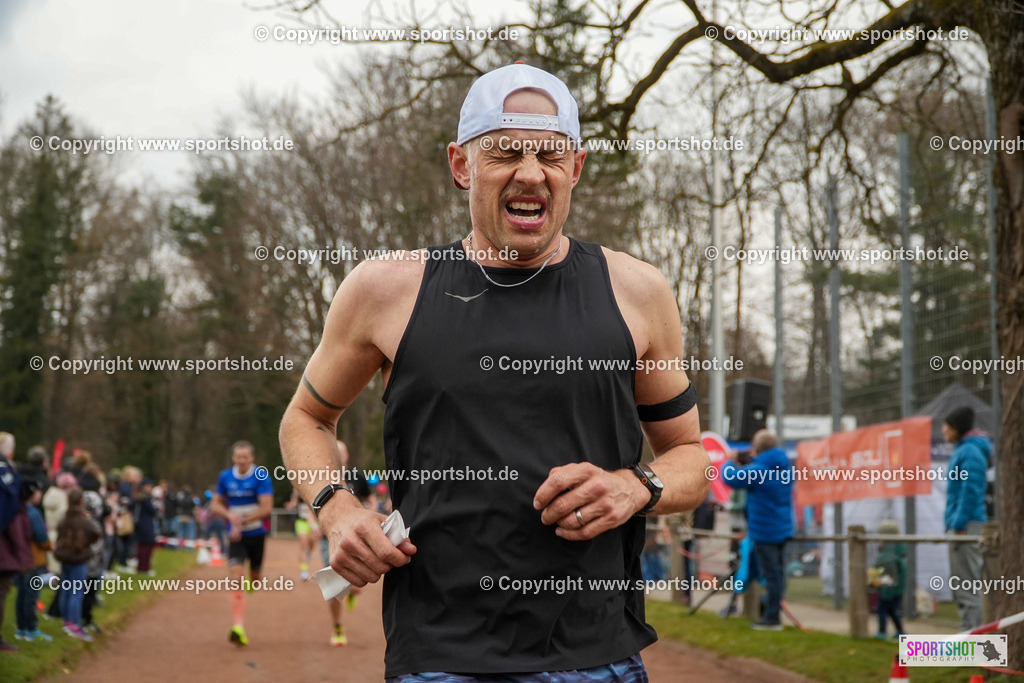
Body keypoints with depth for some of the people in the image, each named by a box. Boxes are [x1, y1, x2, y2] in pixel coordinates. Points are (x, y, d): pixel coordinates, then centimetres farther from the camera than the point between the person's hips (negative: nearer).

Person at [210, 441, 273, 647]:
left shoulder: (261, 477, -10)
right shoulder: (225, 477, 2)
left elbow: (266, 508, -16)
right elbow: (216, 504, 11)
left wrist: (242, 521, -20)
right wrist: (230, 515, -11)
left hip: (256, 534, -1)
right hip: (236, 536, 1)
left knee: (255, 577, 15)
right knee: (236, 576, -17)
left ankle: (252, 582, 57)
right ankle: (239, 627, -23)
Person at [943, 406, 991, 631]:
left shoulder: (970, 452, -12)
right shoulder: (962, 450, 18)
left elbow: (971, 491, -20)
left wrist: (960, 524, -21)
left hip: (968, 526, -10)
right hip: (960, 525, 10)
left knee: (968, 585, -9)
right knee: (960, 586, 12)